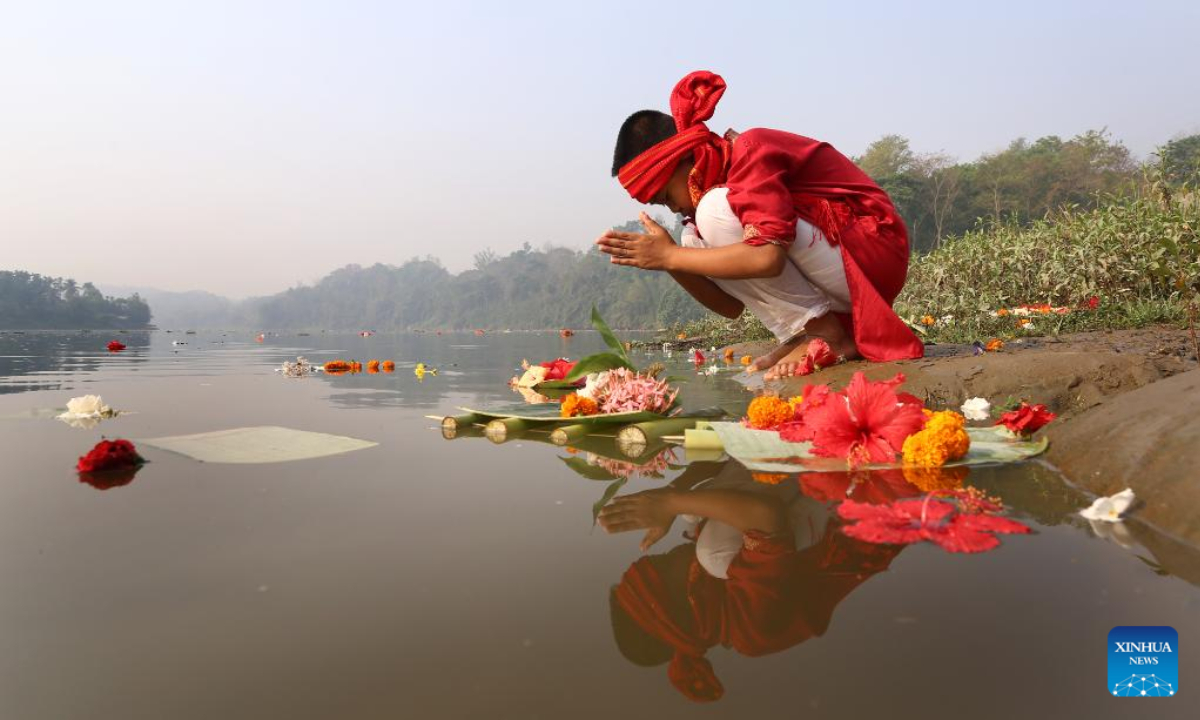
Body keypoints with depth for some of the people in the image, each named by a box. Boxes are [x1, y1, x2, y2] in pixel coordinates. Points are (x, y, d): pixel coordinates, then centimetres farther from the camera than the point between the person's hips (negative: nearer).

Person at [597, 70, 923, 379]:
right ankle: (799, 336, -4)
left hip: (872, 257, -8)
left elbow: (767, 257, -33)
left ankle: (828, 336, -14)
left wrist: (672, 256, -24)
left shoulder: (750, 152, -15)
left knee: (718, 212, -22)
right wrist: (667, 261, -7)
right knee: (693, 241, 0)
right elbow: (732, 305, 6)